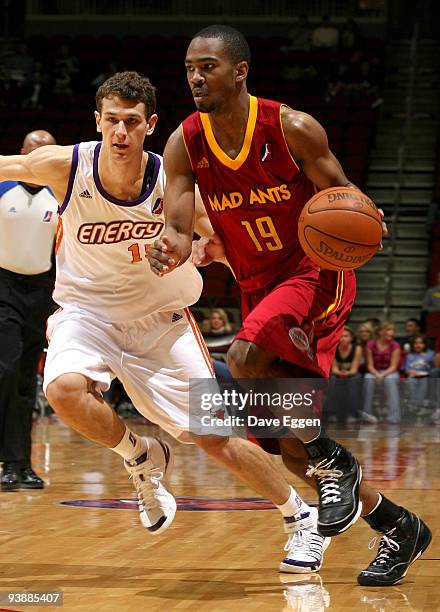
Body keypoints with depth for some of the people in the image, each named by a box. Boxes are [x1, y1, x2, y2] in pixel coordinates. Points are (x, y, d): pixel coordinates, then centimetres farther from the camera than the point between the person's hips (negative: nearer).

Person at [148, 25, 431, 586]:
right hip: (259, 287, 6)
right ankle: (398, 529, 23)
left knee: (245, 357, -33)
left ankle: (334, 463, -11)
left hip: (315, 272, -6)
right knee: (293, 449, 4)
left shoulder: (292, 129, -17)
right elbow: (177, 229, -11)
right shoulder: (185, 145, -6)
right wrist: (173, 249, -35)